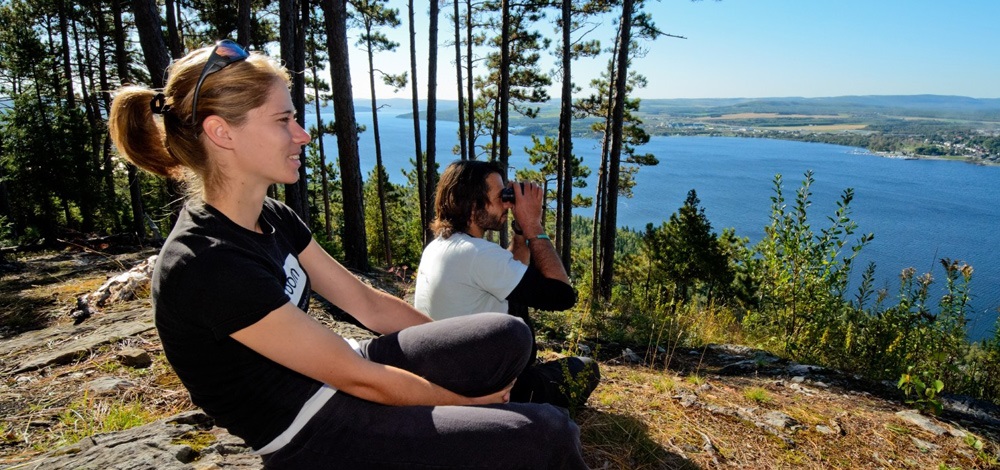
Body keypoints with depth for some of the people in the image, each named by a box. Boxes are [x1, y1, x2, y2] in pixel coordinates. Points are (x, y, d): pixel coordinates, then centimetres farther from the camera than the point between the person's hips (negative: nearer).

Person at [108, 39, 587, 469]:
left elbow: (368, 304, 5)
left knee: (508, 337, 0)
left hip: (331, 376, 8)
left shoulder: (272, 218, 1)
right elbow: (359, 379, -21)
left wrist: (466, 352, 6)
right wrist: (467, 400, -9)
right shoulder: (205, 265, -26)